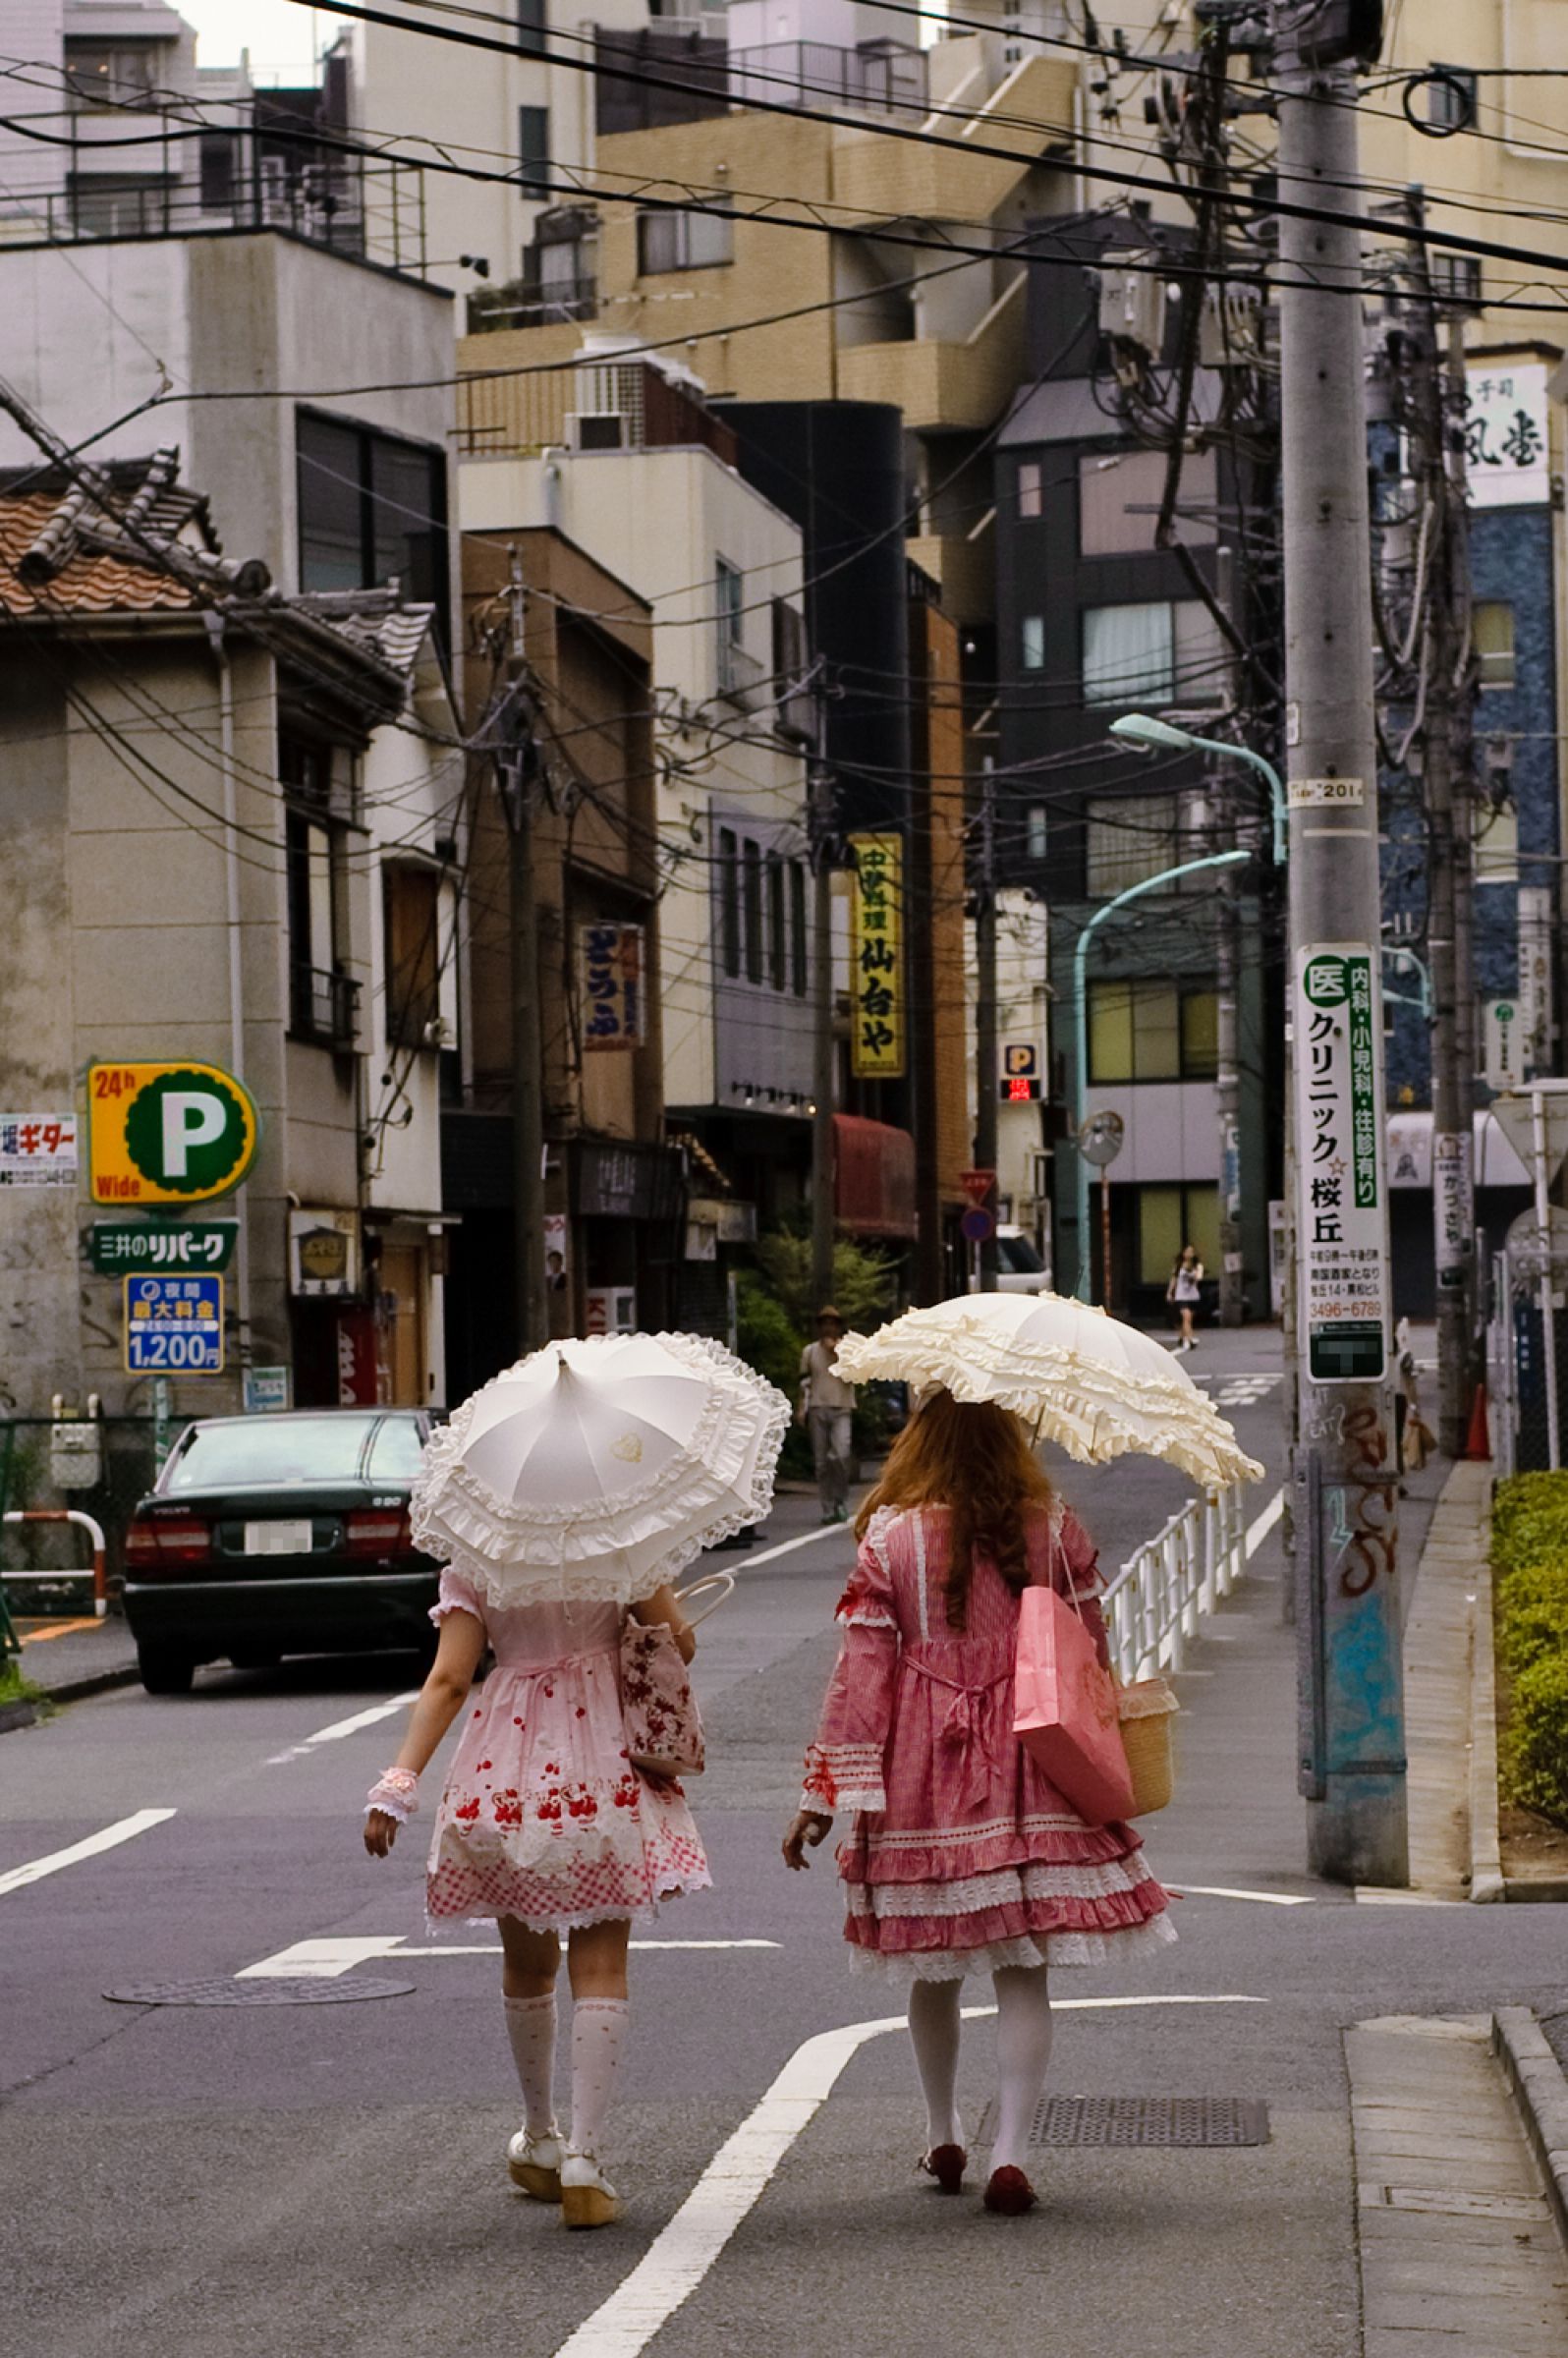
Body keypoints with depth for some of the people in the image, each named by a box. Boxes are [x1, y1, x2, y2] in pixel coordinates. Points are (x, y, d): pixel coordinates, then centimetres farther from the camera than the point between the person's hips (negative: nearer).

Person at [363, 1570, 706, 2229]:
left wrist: (400, 1780, -12)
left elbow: (447, 1681, -10)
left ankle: (539, 2139, 34)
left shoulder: (470, 1568, -1)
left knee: (527, 1963, 18)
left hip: (510, 1776, 1)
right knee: (600, 1966, 0)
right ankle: (584, 2161, -10)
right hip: (605, 1772, -1)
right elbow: (678, 1645, -3)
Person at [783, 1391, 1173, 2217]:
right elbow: (1091, 1652, 7)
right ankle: (1011, 2151, -8)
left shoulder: (889, 1537, -6)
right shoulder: (1056, 1529, 0)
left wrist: (823, 1794, -1)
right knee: (1023, 1976, 1)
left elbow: (861, 1673, -6)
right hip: (1030, 1773, 0)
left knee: (933, 1969, 16)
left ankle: (943, 2138, 30)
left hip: (924, 1774, 0)